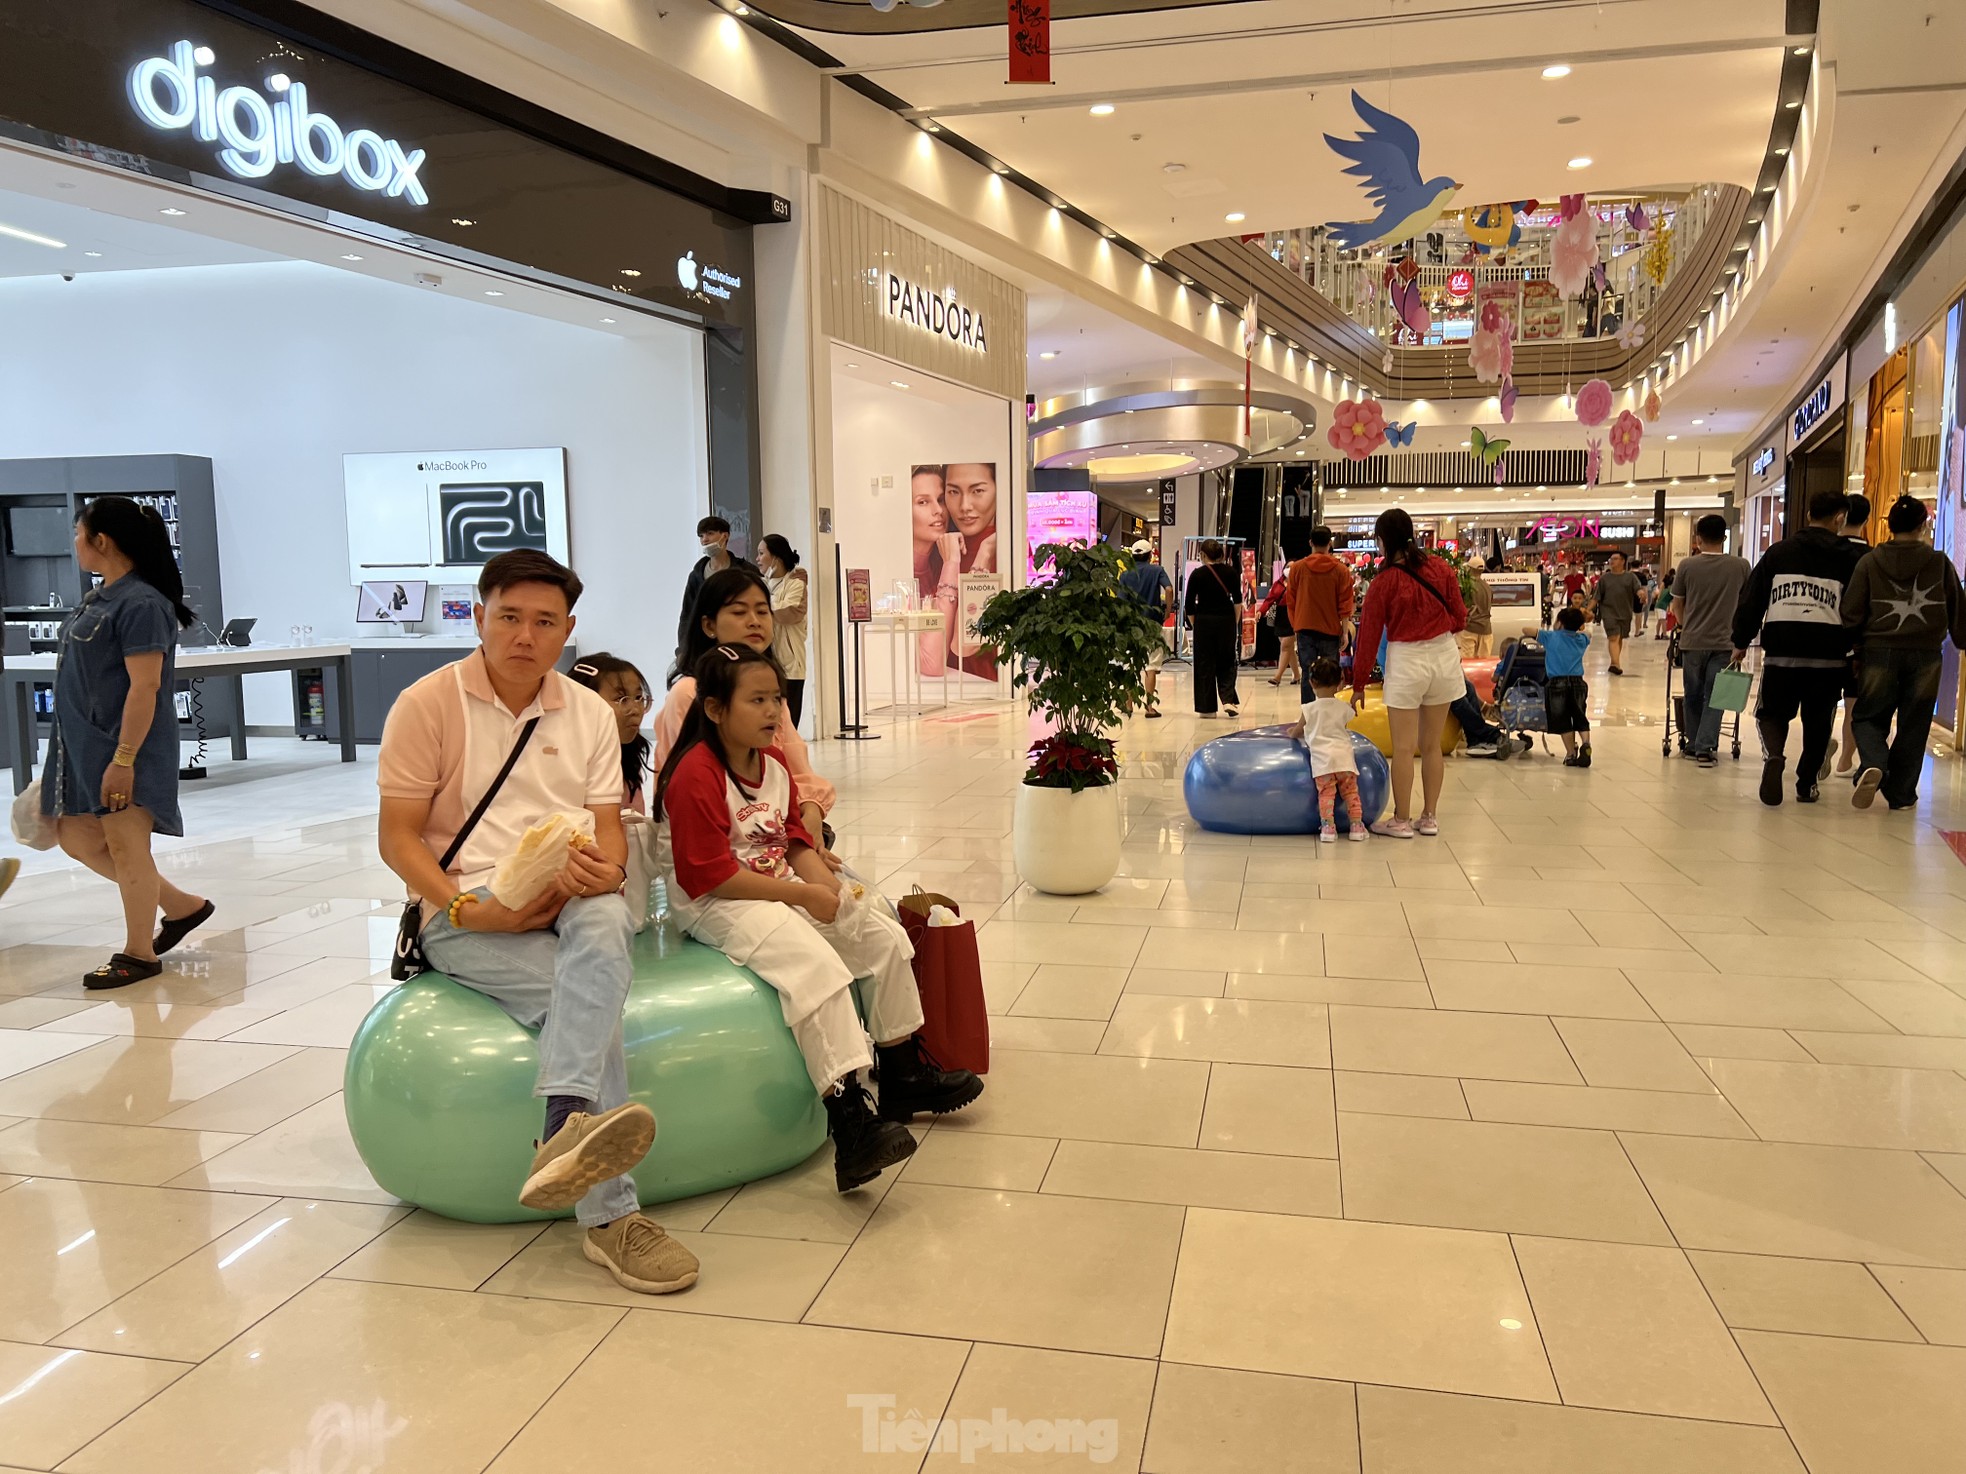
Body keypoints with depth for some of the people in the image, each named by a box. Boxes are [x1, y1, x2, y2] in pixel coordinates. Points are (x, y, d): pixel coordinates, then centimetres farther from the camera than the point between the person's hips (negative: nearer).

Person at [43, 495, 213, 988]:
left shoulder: (140, 604, -17)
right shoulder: (98, 599, 12)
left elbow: (145, 687, -22)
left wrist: (123, 759, -23)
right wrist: (90, 750, 20)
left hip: (124, 750, -10)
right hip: (86, 745, 10)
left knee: (125, 845, -1)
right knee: (75, 837, 13)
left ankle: (139, 953, 13)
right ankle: (181, 906, 23)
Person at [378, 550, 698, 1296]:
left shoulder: (591, 714, 12)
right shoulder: (428, 704, -1)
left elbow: (610, 834, 8)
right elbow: (397, 838, -3)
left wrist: (603, 869, -17)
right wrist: (469, 909, -19)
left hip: (568, 904, 3)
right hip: (466, 914, -3)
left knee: (605, 923, -36)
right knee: (592, 995, -31)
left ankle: (569, 1129, -52)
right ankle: (609, 1216, -35)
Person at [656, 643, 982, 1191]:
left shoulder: (775, 765, 10)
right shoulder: (696, 776, -19)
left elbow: (796, 841, 12)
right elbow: (709, 876, -23)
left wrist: (829, 886, -9)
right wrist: (803, 895, -21)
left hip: (780, 888, 10)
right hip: (714, 906, -9)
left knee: (882, 935, 4)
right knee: (813, 962, -31)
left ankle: (903, 1075, 19)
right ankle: (851, 1127, -35)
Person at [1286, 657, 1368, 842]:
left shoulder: (1310, 709, 3)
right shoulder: (1344, 708, 11)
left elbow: (1297, 731, 16)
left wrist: (1292, 732, 40)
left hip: (1322, 757, -2)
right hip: (1344, 755, 2)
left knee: (1326, 793, -5)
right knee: (1350, 792, 9)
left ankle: (1328, 827, -15)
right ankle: (1356, 825, 5)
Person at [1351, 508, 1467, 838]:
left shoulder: (1385, 581, -10)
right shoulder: (1441, 568, -1)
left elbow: (1369, 635, -4)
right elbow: (1459, 617, 5)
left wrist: (1359, 684, 3)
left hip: (1406, 662, -4)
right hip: (1444, 656, 4)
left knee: (1403, 748, 3)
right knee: (1432, 745, 12)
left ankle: (1401, 820, 9)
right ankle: (1429, 817, 19)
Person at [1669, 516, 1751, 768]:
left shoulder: (1687, 565, -5)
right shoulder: (1741, 566, -3)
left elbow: (1677, 606, 4)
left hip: (1692, 641, 0)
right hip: (1724, 642, 0)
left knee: (1693, 695, 13)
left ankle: (1693, 744, 22)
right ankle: (1706, 747, -2)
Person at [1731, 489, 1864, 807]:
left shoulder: (1778, 552, 8)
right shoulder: (1851, 558, 5)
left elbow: (1751, 601, 8)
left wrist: (1741, 642, 16)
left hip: (1781, 652, 0)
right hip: (1829, 655, 0)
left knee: (1772, 712, 12)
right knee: (1818, 721, 15)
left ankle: (1773, 755, -18)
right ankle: (1807, 783, 21)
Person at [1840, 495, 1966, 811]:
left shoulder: (1869, 562, -2)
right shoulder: (1939, 563, 0)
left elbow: (1851, 613, -3)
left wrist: (1852, 649, 7)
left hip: (1879, 653, 0)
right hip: (1925, 655, 0)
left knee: (1869, 717, 11)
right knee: (1913, 725, 10)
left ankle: (1874, 764, -18)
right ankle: (1900, 793, 14)